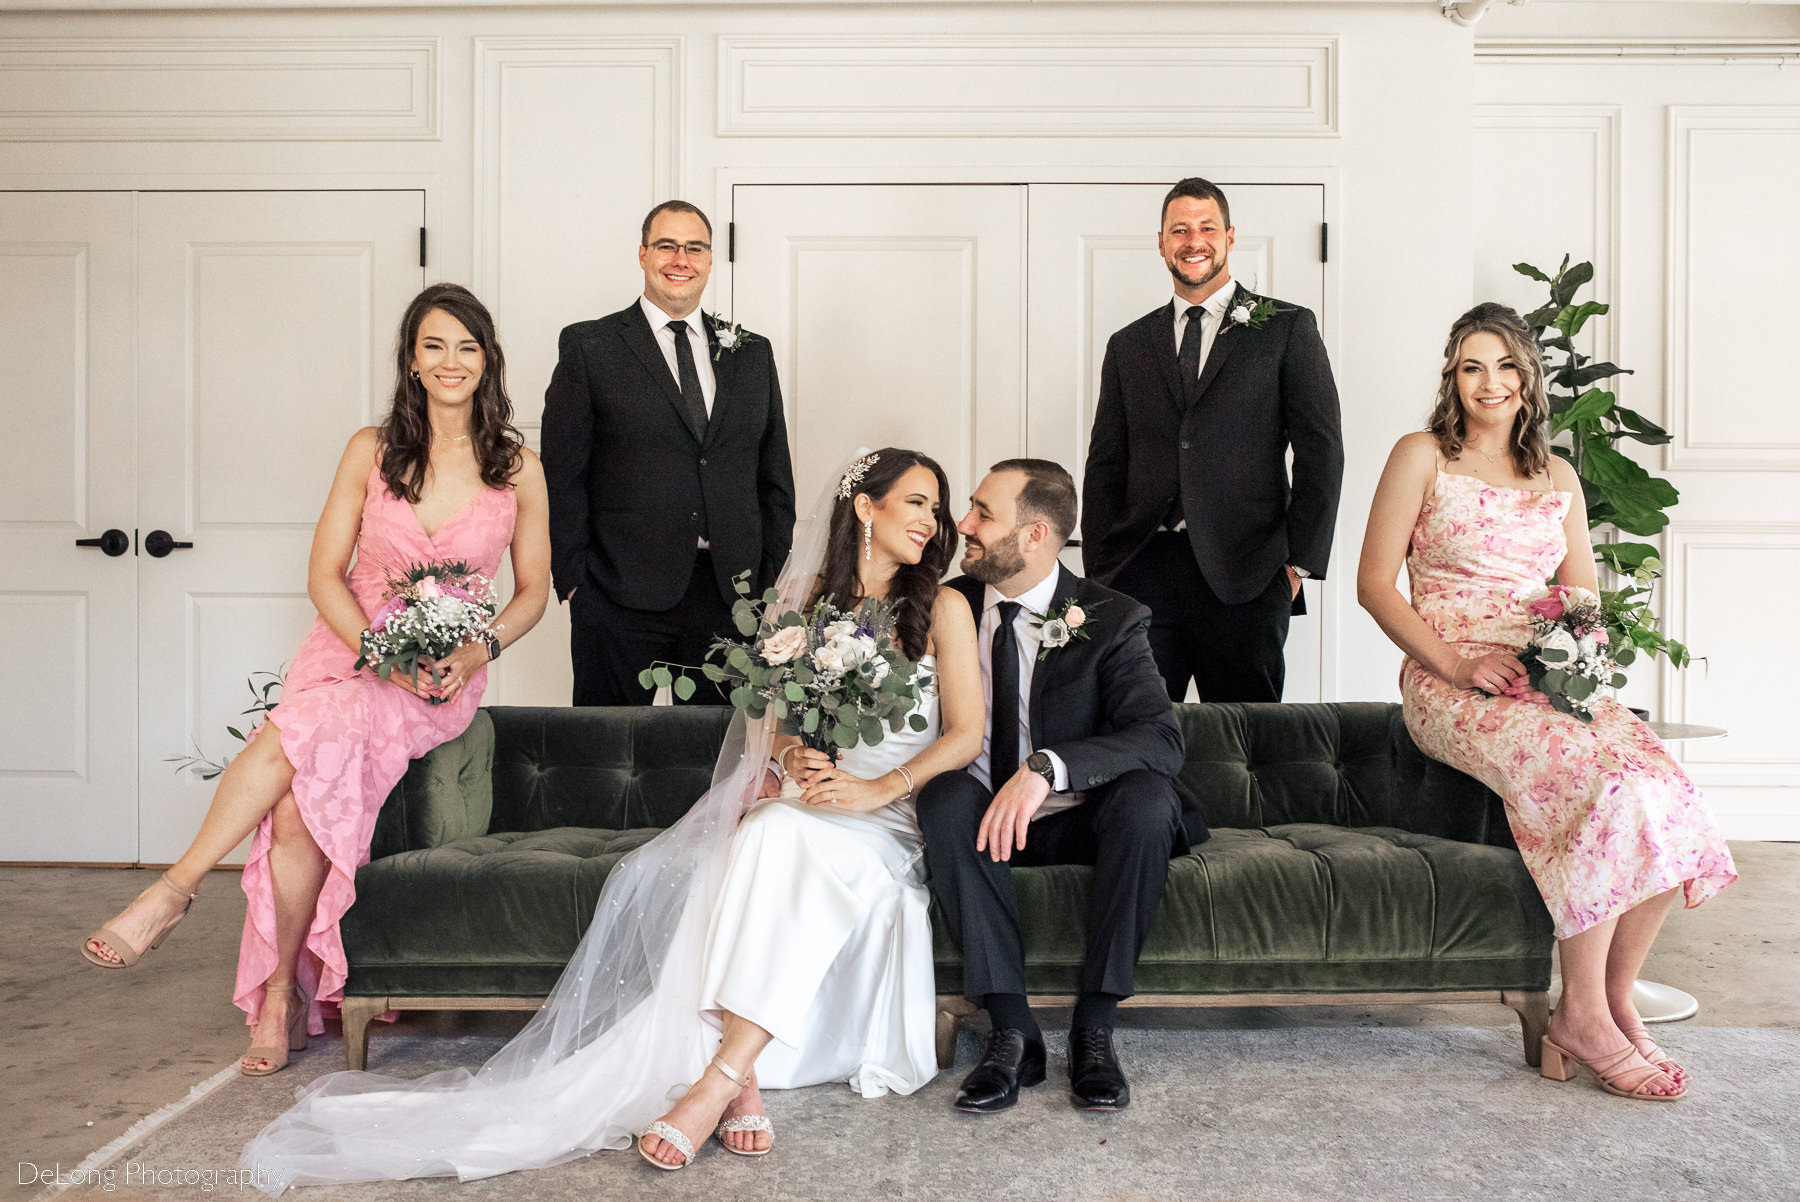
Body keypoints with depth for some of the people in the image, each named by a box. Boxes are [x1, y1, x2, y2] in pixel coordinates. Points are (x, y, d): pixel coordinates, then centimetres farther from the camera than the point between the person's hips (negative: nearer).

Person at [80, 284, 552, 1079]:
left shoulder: (518, 469, 1)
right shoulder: (371, 451, 3)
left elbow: (533, 589, 7)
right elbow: (325, 574, 2)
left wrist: (479, 651, -11)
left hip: (443, 678, -2)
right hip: (349, 649, 2)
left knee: (293, 736, -28)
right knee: (300, 802, -25)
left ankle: (176, 888, -10)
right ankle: (283, 1000, -13)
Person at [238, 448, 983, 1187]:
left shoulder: (942, 607, 7)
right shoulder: (804, 597, 15)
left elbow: (966, 733, -1)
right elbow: (772, 716, 9)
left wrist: (878, 789, -18)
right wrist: (794, 758, -16)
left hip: (890, 818, -2)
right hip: (798, 799, 3)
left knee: (784, 837, -37)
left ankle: (721, 1076, -38)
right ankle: (738, 1082, -36)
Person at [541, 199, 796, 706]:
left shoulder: (752, 354, 13)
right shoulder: (588, 346, 3)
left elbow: (775, 480, 13)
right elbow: (562, 473, 0)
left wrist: (774, 582, 6)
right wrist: (573, 581, -7)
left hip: (730, 596, 3)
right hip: (619, 599, -3)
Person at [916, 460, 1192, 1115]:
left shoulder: (1111, 619, -10)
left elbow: (1162, 738, -24)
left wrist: (1046, 767, -39)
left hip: (1078, 818, -2)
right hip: (984, 816, 2)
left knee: (1146, 796, -32)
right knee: (945, 796, -31)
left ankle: (1094, 1024, -20)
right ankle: (1012, 1030, -26)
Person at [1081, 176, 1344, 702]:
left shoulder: (1288, 329, 8)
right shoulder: (1129, 345, 16)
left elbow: (1320, 451, 3)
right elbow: (1104, 466, 14)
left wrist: (1299, 562, -4)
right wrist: (1099, 571, 5)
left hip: (1245, 579, -2)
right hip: (1141, 572, 2)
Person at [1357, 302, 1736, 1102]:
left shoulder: (1557, 478, 19)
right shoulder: (1422, 456, 4)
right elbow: (1374, 584, -2)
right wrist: (1455, 662, -14)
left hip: (1550, 683, 5)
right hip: (1452, 687, -5)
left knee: (1666, 794, -23)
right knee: (1603, 786, -30)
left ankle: (1613, 1000, -7)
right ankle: (1583, 1015, -14)